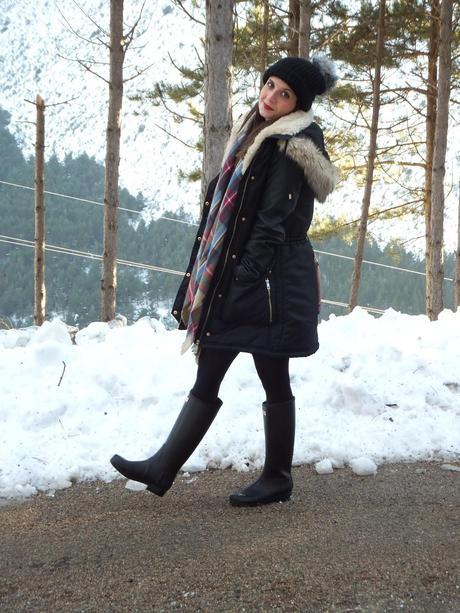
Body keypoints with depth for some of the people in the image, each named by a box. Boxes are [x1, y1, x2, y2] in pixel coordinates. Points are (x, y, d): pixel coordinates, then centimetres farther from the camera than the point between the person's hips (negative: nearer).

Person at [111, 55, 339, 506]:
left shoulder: (289, 147, -11)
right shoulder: (255, 135, 16)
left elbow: (274, 219, -18)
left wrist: (247, 275, -21)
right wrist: (219, 280, 17)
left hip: (269, 279, -9)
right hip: (231, 276, 9)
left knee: (274, 381, 4)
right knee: (207, 378, 8)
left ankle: (277, 479, 17)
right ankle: (162, 469, 10)